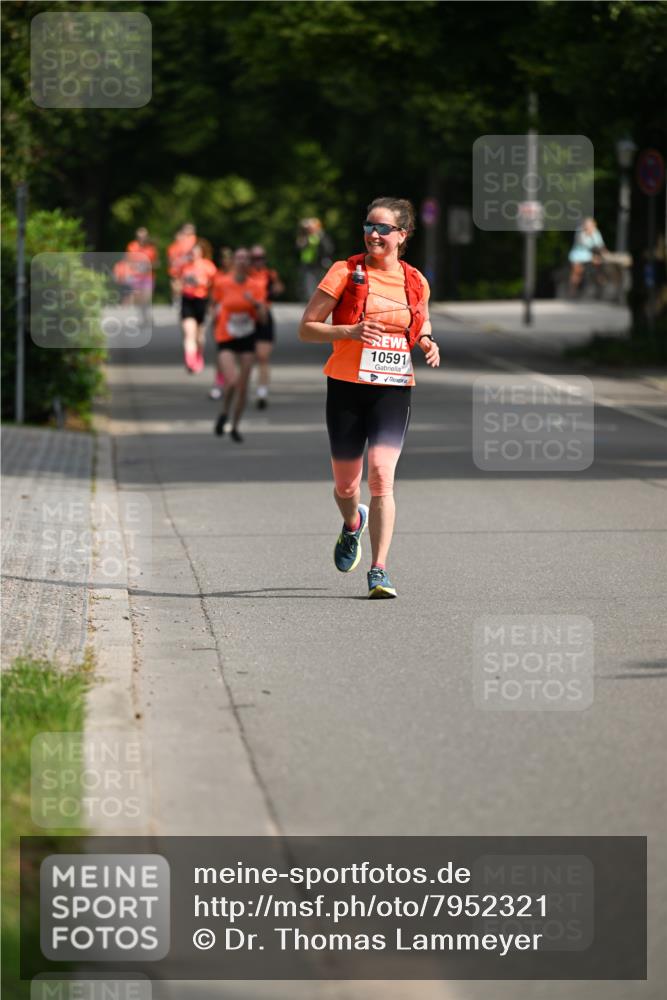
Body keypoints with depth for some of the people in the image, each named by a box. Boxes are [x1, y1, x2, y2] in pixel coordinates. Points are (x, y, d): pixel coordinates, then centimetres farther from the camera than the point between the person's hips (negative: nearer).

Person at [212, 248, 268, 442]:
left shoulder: (255, 286, -3)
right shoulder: (222, 283, -6)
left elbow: (263, 319, -6)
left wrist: (256, 304, -21)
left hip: (247, 339, 2)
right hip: (226, 340, -2)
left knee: (243, 387, 5)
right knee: (232, 382, -21)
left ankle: (235, 426, 24)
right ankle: (224, 413, 8)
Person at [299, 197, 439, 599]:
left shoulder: (416, 282, 7)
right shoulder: (346, 273, -2)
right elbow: (306, 328, -3)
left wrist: (428, 343, 2)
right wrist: (350, 331, -19)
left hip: (394, 389, 1)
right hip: (347, 387, 0)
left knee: (382, 475, -16)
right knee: (346, 483, 9)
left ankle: (379, 570, -13)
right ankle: (353, 524, 46)